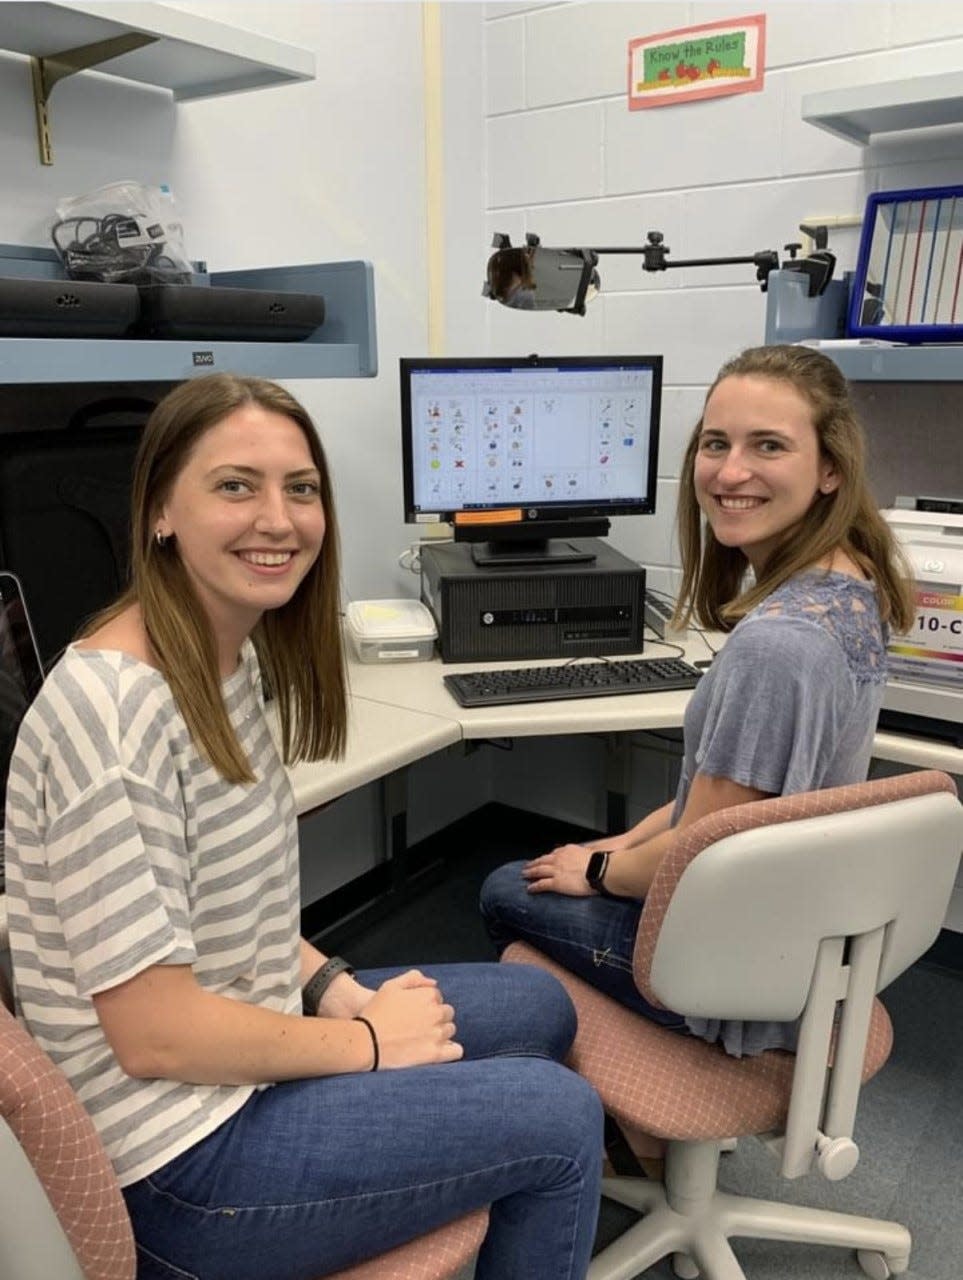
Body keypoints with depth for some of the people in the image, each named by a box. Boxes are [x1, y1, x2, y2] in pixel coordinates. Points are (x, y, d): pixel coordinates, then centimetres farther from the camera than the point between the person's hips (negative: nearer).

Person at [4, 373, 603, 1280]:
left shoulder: (235, 655, 0)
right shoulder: (114, 710, -29)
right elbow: (156, 1033, -26)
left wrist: (336, 985, -3)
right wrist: (367, 1043, -14)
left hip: (242, 1043, 8)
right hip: (181, 1154, -8)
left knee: (537, 1007, 17)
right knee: (561, 1119, -1)